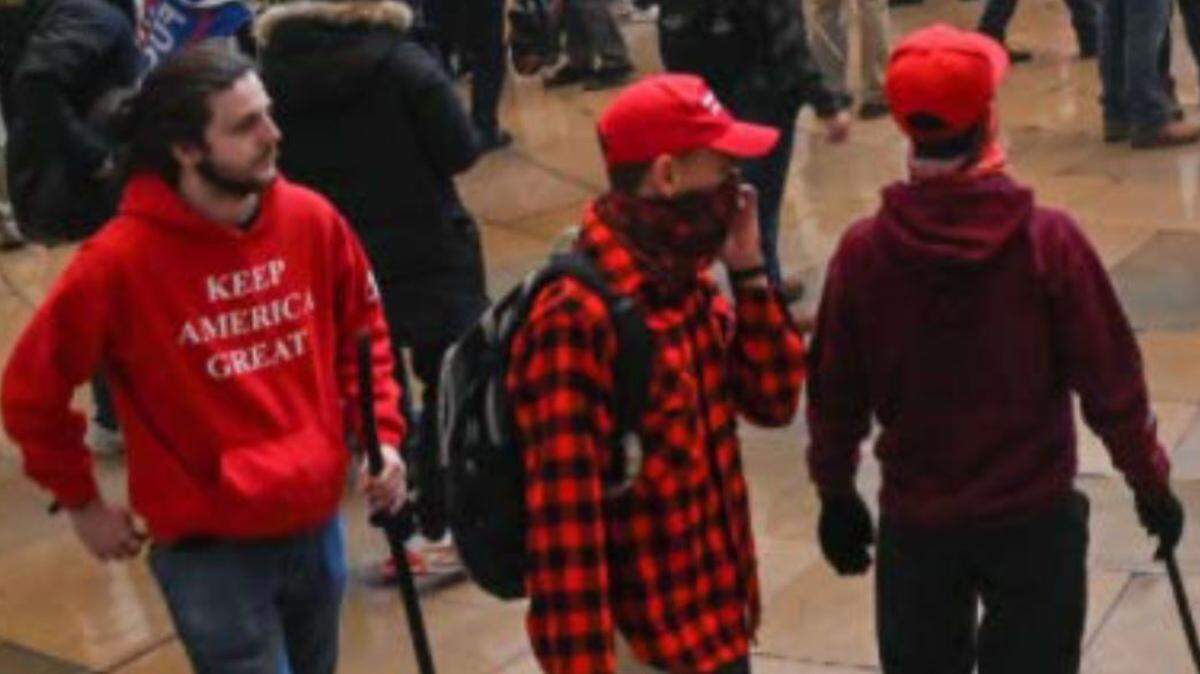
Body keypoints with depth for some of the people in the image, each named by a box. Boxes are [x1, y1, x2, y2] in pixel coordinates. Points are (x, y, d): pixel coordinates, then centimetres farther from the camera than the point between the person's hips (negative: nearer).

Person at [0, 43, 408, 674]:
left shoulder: (312, 220, -7)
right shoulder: (120, 260, -19)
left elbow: (362, 333, 11)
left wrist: (381, 434, 0)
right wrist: (81, 501, 1)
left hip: (317, 523, 5)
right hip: (208, 548, -5)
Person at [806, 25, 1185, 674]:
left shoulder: (862, 252, -13)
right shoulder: (1049, 240, -17)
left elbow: (835, 395, -3)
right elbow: (1110, 382, -11)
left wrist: (836, 495, 13)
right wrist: (1150, 482, 5)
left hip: (914, 522, 2)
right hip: (1035, 518, -1)